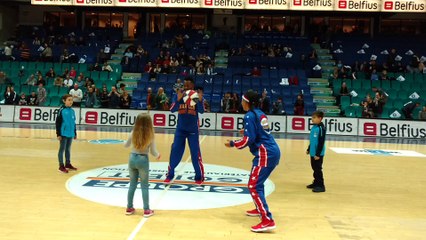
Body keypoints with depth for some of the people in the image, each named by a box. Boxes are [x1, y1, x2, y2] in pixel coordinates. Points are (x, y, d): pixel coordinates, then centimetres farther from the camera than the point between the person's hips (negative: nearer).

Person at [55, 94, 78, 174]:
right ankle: (61, 166, 10)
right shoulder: (62, 110, -9)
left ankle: (68, 164, 27)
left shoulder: (72, 111, 7)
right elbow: (58, 122, -9)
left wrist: (75, 133, 18)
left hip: (71, 134, 6)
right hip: (64, 133, -6)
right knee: (62, 149, 3)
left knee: (68, 149, 16)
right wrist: (58, 134, -11)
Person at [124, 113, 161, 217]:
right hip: (143, 160, -3)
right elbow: (153, 151, -7)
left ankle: (129, 208, 23)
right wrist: (158, 155, 14)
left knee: (132, 184, 15)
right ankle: (146, 210, 11)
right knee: (144, 186, 7)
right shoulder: (150, 135, -10)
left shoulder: (133, 133, -2)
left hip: (132, 158, 3)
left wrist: (128, 142, 36)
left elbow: (126, 145, 14)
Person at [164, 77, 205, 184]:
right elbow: (172, 110, -14)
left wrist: (200, 100, -39)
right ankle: (170, 174, 15)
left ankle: (199, 176, 11)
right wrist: (178, 99, -31)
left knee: (195, 153, -1)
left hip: (193, 129, -2)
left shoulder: (197, 95, -9)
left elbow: (201, 111, -19)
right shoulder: (178, 95, -5)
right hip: (180, 128, 2)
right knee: (175, 150, 3)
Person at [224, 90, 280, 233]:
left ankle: (267, 221, -17)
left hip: (265, 154, -10)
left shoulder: (249, 116, -11)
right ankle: (259, 209, 43)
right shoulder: (259, 113, 15)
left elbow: (249, 139, -15)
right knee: (257, 182, 27)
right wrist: (248, 130, 31)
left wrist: (232, 144, -3)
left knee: (253, 186, -10)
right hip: (272, 151, 10)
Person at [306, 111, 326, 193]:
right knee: (314, 168, 17)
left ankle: (321, 186, 5)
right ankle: (316, 183, 29)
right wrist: (308, 149, 22)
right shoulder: (314, 127, 8)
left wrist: (318, 154, -20)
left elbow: (321, 142, -19)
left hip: (318, 154, -8)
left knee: (318, 169, -3)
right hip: (313, 152, 8)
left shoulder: (321, 128, -17)